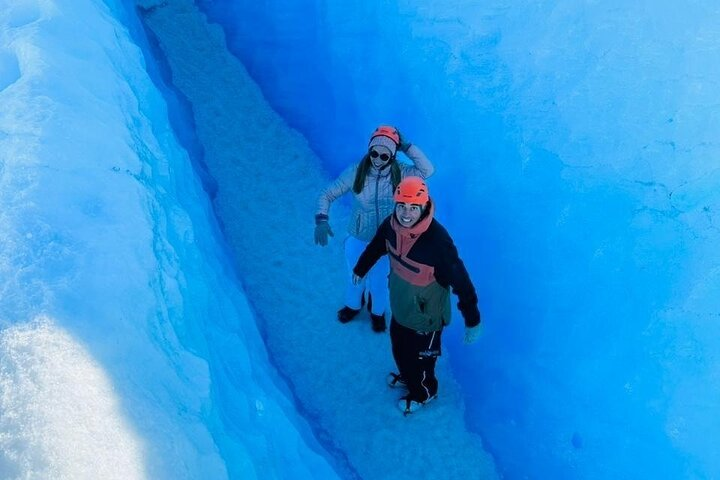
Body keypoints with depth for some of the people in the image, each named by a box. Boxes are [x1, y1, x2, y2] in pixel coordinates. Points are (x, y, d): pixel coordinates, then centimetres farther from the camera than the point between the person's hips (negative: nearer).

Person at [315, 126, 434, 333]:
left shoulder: (399, 173, -18)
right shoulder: (356, 172, -21)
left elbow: (427, 170, -33)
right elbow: (327, 195, -16)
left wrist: (406, 146, -35)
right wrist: (321, 219, -33)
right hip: (358, 239, 0)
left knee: (380, 280, 22)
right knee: (355, 277, 25)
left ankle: (377, 311, 55)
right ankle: (353, 305, 59)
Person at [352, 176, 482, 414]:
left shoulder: (437, 240, -37)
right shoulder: (391, 225, -17)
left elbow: (460, 280, -28)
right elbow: (376, 247, 6)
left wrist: (472, 320, -21)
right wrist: (360, 268, 23)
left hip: (426, 314, -6)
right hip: (400, 306, 6)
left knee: (421, 356, 19)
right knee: (399, 347, 30)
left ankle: (423, 392, 50)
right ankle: (407, 377, 61)